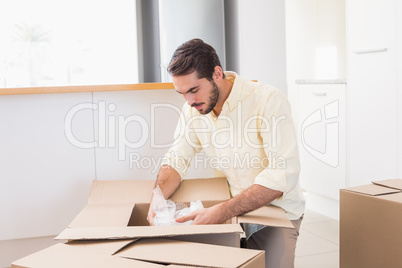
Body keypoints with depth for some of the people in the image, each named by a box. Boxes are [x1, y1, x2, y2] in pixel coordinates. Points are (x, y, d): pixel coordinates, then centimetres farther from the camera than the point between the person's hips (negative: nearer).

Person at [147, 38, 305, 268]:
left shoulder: (270, 101, -21)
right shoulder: (193, 108, -2)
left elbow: (283, 174, -27)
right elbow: (177, 158, 3)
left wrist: (221, 212, -34)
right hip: (233, 206, 5)